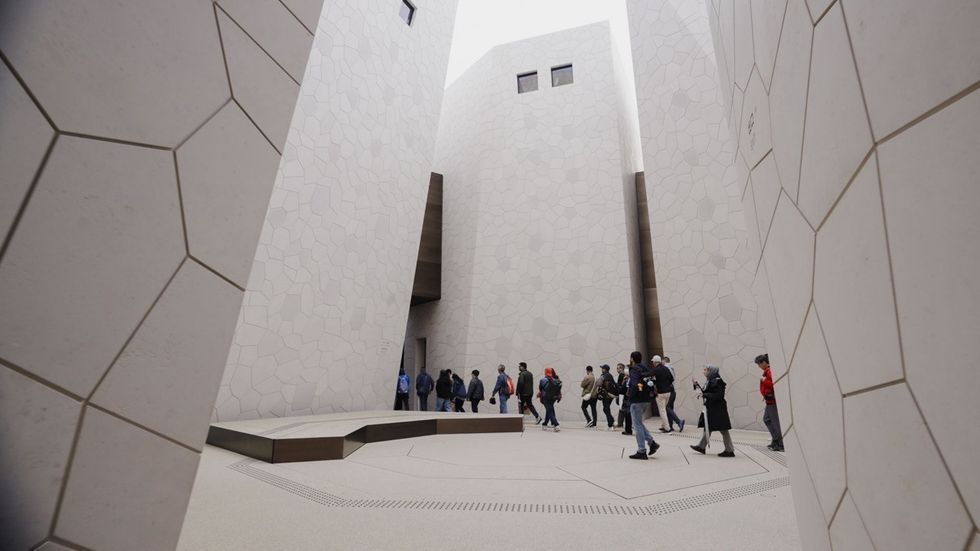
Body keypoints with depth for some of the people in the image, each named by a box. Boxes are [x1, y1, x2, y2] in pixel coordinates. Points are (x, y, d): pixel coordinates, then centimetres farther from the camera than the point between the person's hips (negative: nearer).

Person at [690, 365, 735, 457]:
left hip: (718, 409, -10)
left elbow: (719, 396, -23)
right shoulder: (709, 381, 11)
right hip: (711, 409, 10)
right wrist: (697, 385, 8)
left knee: (723, 429, 0)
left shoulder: (717, 381, -17)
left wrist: (705, 395, -21)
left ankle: (730, 451, 10)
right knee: (708, 428, 14)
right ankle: (701, 446, 21)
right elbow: (706, 392, 13)